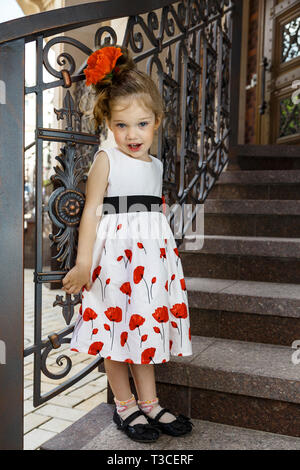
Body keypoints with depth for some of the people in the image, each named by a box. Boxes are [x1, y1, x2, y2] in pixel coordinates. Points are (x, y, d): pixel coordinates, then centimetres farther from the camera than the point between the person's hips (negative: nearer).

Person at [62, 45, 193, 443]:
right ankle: (125, 406, 24)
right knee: (118, 329, 5)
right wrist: (83, 262, -15)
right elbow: (91, 211, -11)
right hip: (115, 252, -5)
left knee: (146, 328, 13)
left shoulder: (155, 164, 11)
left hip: (152, 252, 6)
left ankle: (149, 403, 28)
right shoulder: (106, 159, -6)